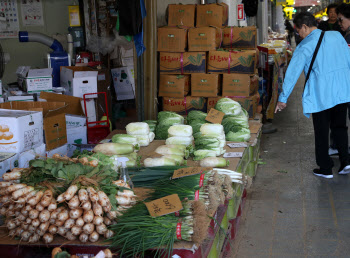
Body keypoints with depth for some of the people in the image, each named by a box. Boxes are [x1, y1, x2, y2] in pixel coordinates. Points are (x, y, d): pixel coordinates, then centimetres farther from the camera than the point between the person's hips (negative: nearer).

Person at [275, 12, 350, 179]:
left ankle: (325, 169, 16)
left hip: (321, 95, -5)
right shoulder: (336, 35, 7)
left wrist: (282, 99, -4)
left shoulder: (304, 46, -7)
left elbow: (293, 72, -8)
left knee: (321, 132, 7)